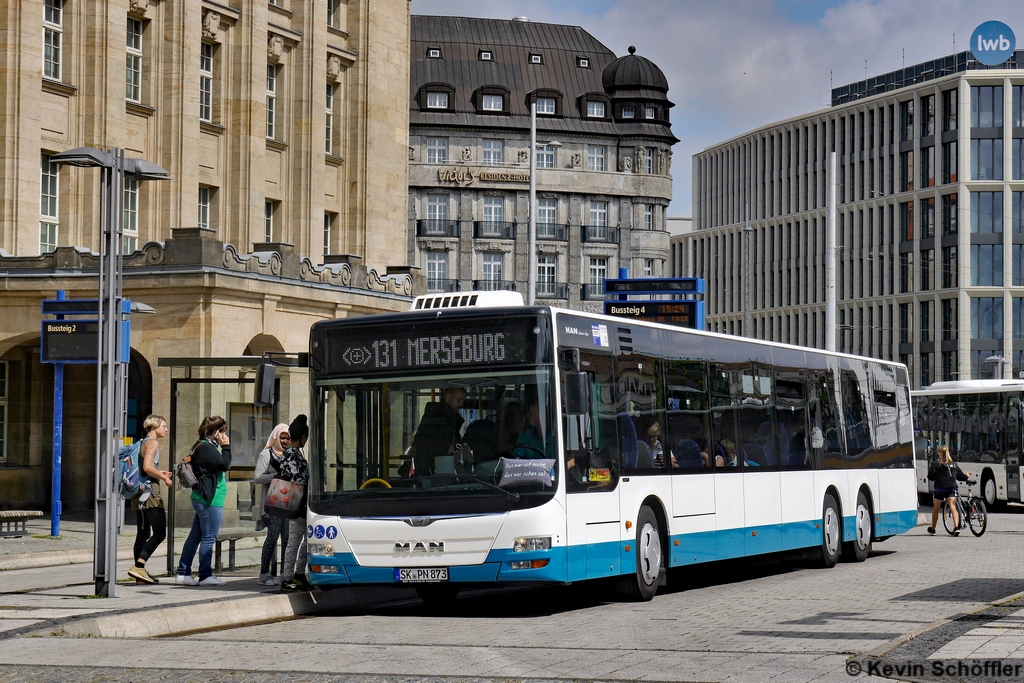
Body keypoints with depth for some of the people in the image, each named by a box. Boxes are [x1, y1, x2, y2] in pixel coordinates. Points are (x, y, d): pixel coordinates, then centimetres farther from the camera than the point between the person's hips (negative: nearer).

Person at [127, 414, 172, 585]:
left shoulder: (142, 443, 19)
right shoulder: (152, 443, -9)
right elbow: (147, 467, -22)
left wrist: (159, 473, 20)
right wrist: (164, 478, -10)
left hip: (139, 493, 10)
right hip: (150, 490, -10)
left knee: (143, 534, 11)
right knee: (159, 533, -12)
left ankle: (140, 572, 11)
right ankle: (139, 567, -22)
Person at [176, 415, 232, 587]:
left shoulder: (202, 446, 18)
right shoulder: (206, 448, -15)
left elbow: (221, 466, 20)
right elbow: (225, 464, -18)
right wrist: (226, 447, -9)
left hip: (202, 498, 11)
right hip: (210, 500, -11)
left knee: (195, 536, 11)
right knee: (209, 537, -5)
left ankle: (183, 573, 14)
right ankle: (205, 575, -2)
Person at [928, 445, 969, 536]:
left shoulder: (936, 465, -6)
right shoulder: (954, 465, 7)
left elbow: (931, 477, -11)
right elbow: (961, 476, 14)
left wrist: (930, 468, 8)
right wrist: (966, 477, 36)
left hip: (939, 490, -2)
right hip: (951, 489, 2)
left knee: (935, 510, 15)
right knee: (953, 508, -6)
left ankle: (932, 529, 29)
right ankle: (956, 527, -27)